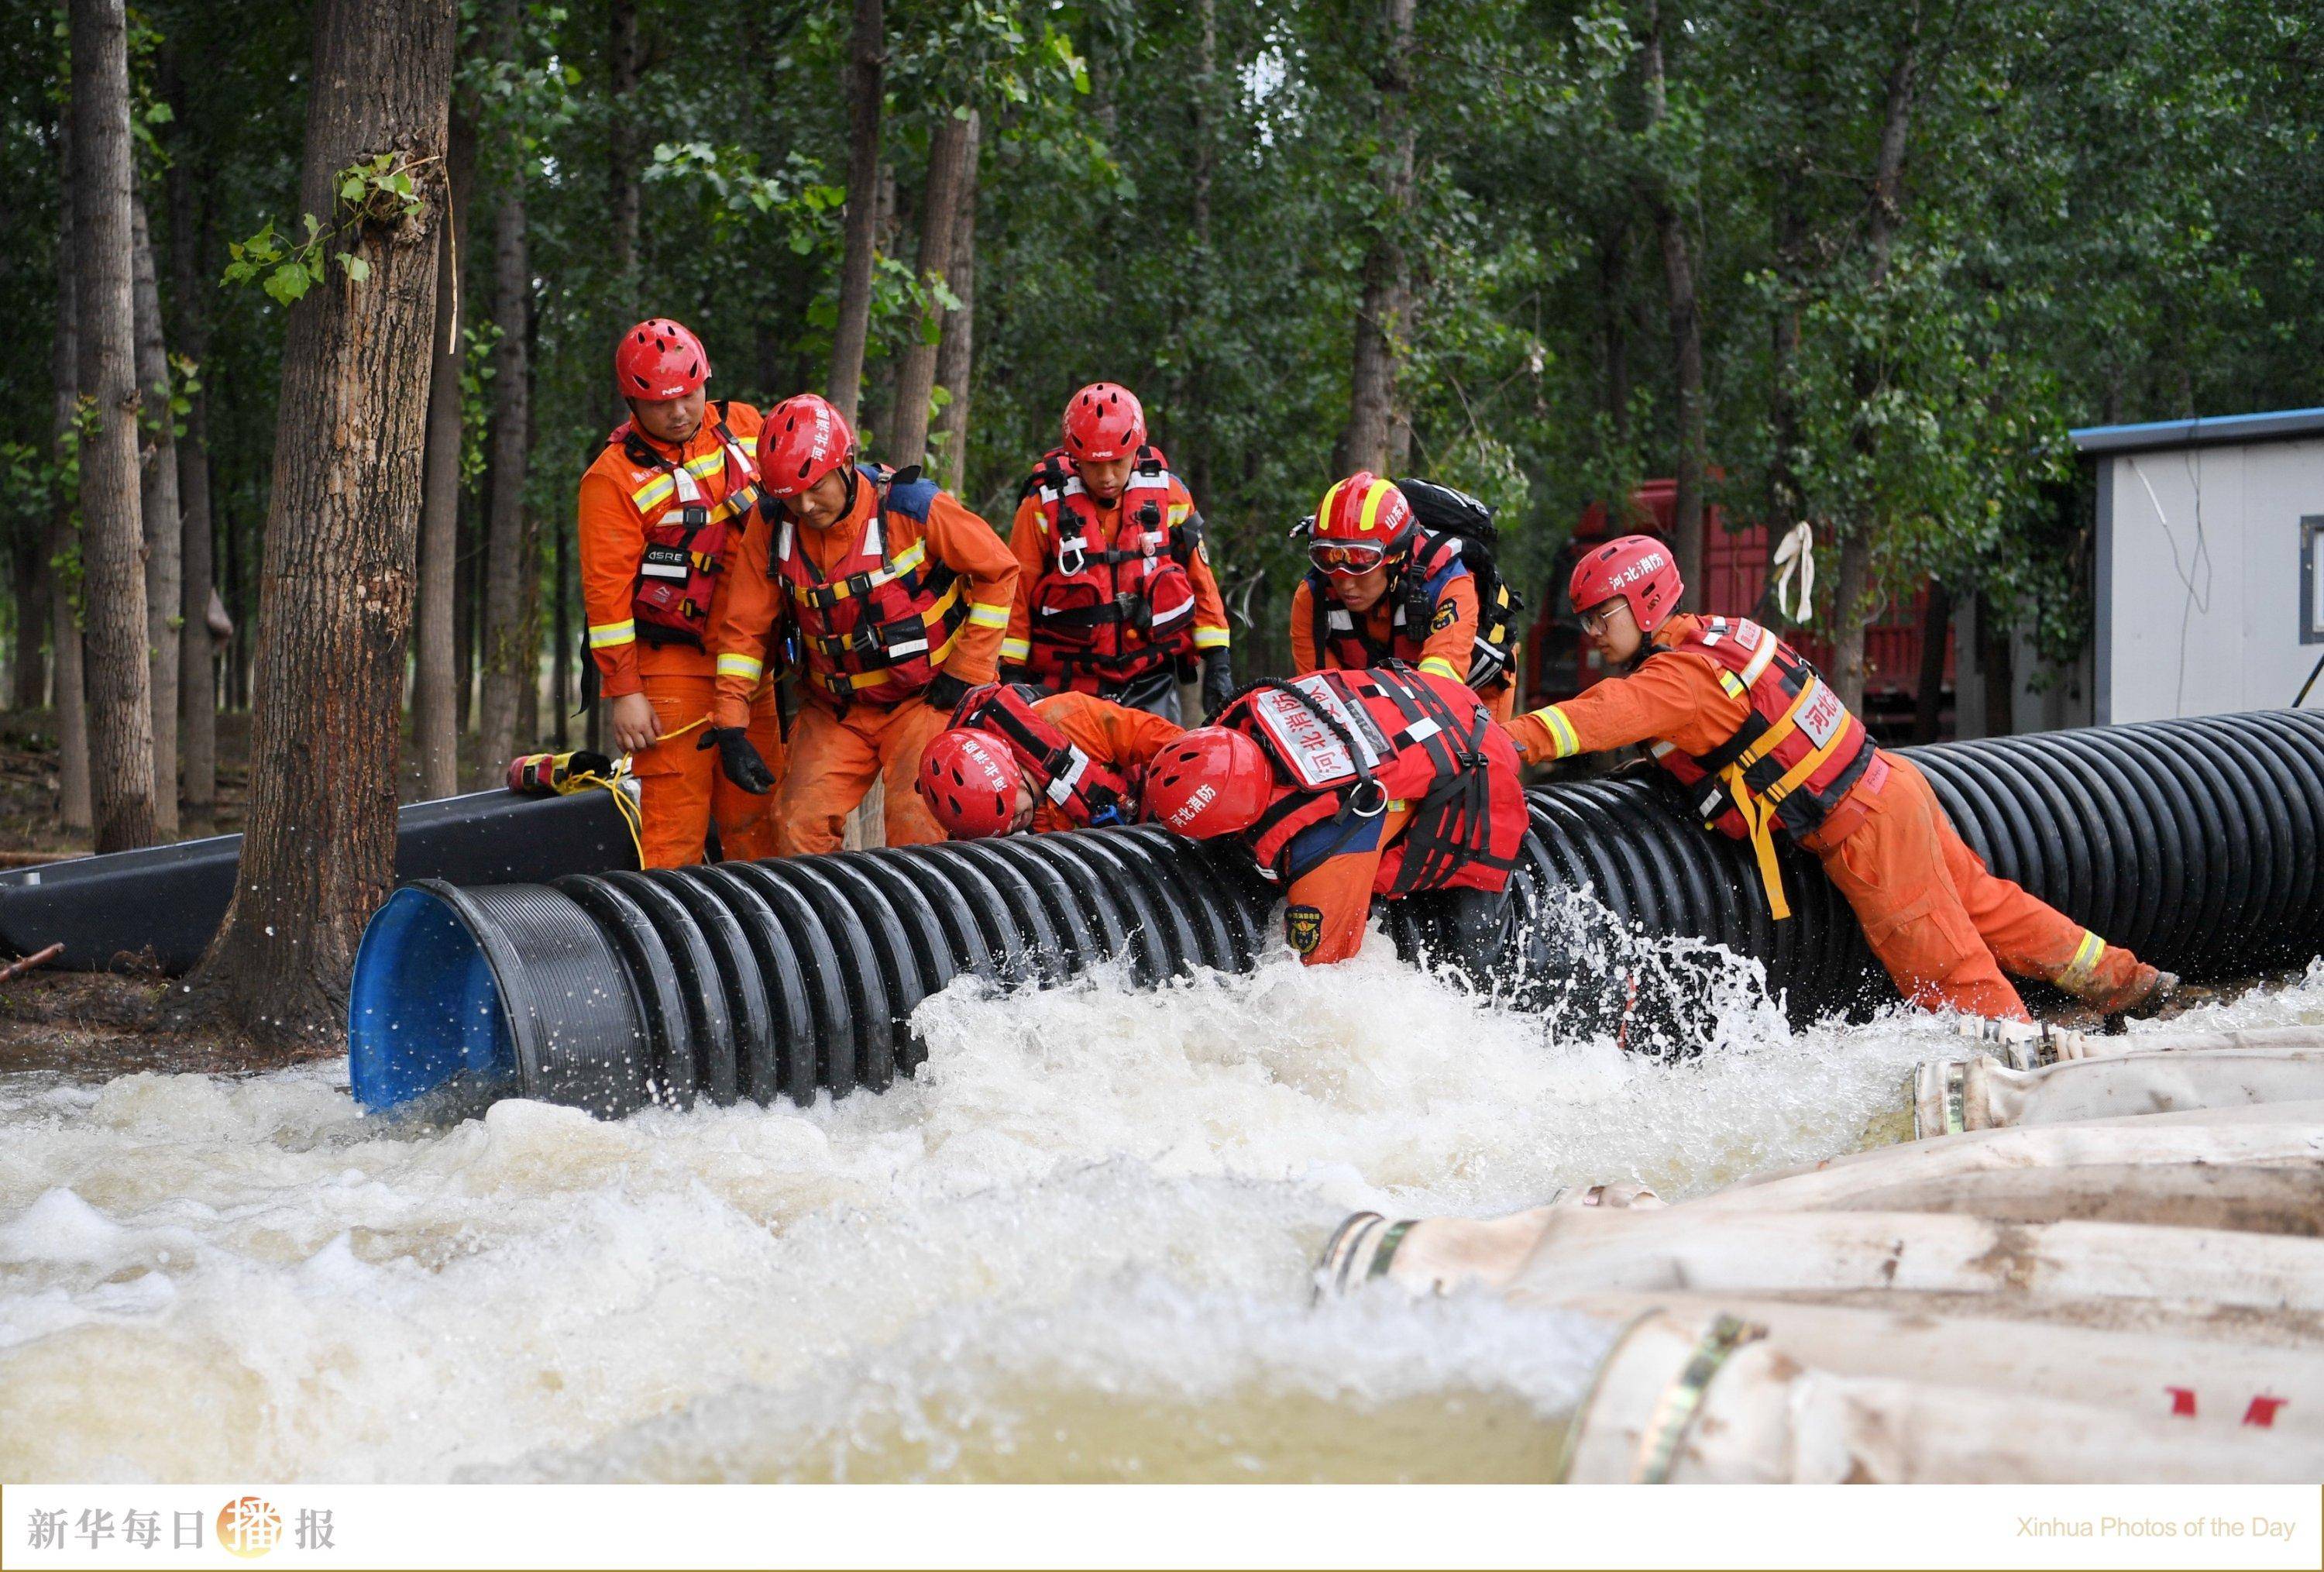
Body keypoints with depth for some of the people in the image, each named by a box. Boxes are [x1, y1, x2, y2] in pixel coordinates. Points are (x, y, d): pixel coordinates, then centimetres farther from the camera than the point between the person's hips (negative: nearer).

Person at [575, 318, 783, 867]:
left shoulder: (747, 429, 5)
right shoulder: (615, 476, -9)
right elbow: (606, 590, -10)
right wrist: (622, 693, -12)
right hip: (670, 666, -5)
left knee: (755, 817, 8)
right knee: (676, 819, -9)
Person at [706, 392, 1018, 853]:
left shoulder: (912, 508, -17)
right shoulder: (772, 524, -7)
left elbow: (999, 571, -5)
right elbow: (744, 628, -1)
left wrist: (967, 674, -6)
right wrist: (731, 726, -9)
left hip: (924, 699, -4)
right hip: (835, 711, 4)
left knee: (917, 825, -19)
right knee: (798, 828, -8)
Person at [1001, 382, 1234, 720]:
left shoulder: (1169, 496, 2)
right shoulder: (1044, 505, -4)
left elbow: (1200, 578, 10)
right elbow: (1017, 591, 2)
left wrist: (1218, 661, 7)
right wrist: (1010, 673, -1)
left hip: (1152, 683, 1)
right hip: (1070, 683, -1)